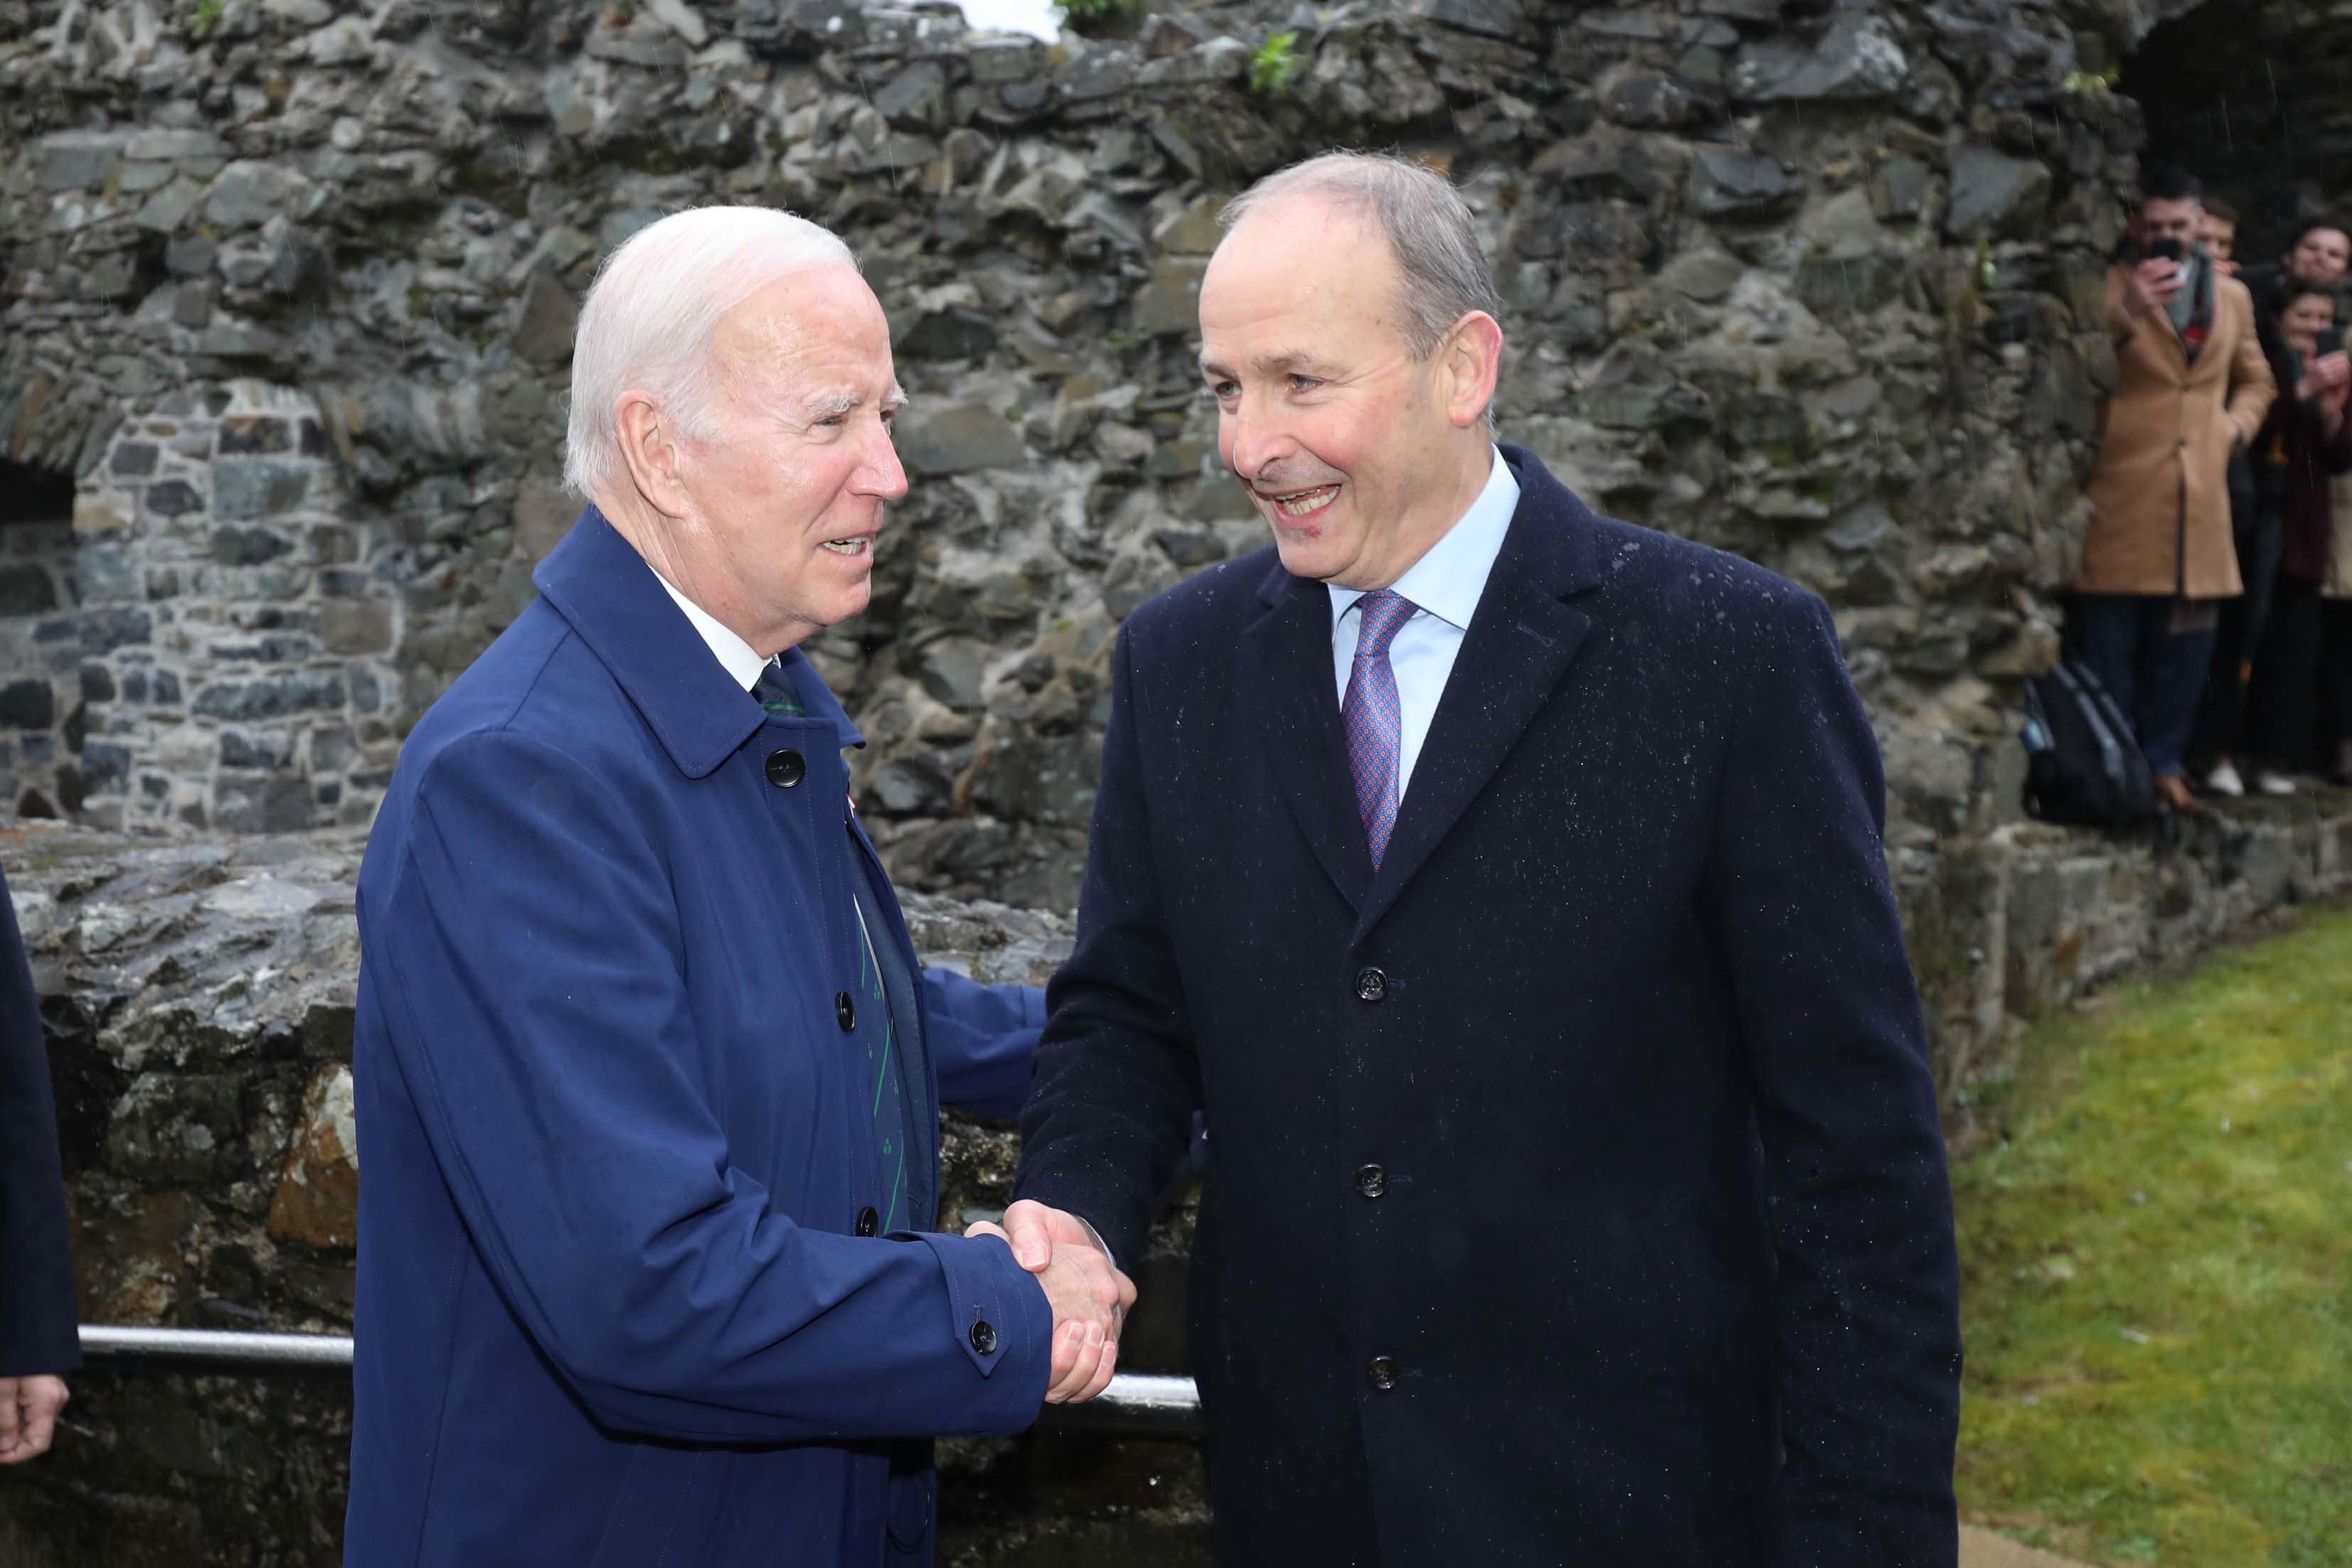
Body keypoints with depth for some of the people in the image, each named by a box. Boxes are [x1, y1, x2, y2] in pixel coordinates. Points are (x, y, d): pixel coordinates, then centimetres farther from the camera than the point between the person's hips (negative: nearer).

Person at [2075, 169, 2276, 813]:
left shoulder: (2232, 296, 16)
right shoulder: (2108, 288, 1)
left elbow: (2255, 378, 28)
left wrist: (2237, 423, 8)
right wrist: (2126, 313, -23)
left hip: (2199, 500, 4)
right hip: (2119, 499, -4)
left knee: (2184, 647, 8)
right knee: (2108, 645, -3)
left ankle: (2164, 762, 18)